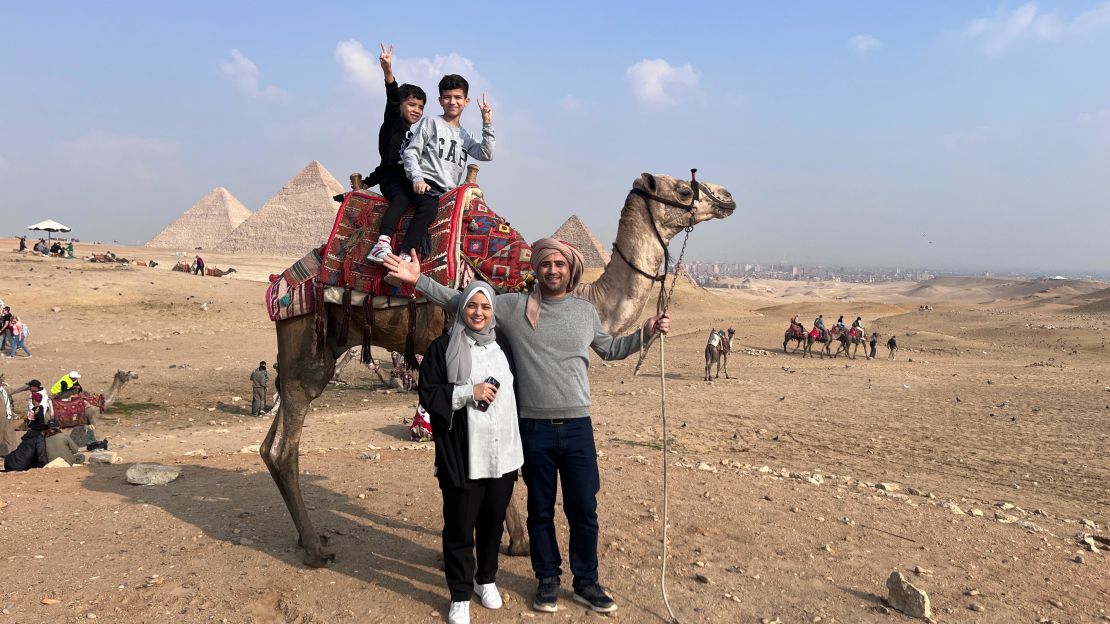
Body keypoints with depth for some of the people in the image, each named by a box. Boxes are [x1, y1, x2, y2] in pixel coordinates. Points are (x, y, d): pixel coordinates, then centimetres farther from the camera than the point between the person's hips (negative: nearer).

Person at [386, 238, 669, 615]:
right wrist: (419, 280, -8)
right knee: (540, 510, 13)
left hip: (578, 426, 2)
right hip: (534, 428, -2)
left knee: (584, 509, 9)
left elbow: (610, 349, 20)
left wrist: (646, 332, 8)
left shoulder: (585, 311, 6)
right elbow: (462, 302, -1)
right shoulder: (513, 306, -3)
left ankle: (586, 582, 27)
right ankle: (547, 580, 31)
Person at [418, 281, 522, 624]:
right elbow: (428, 393, -7)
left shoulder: (503, 345, 10)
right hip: (462, 454, -4)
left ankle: (486, 579, 37)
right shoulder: (443, 347, -4)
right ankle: (460, 596, 21)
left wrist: (521, 444, 15)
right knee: (460, 526, 4)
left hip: (502, 451, 4)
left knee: (493, 520, 15)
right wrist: (469, 392, -17)